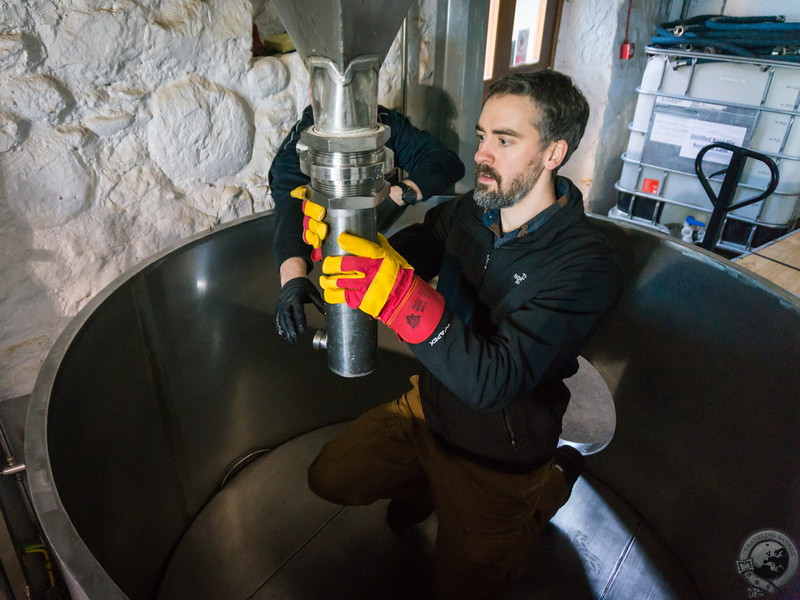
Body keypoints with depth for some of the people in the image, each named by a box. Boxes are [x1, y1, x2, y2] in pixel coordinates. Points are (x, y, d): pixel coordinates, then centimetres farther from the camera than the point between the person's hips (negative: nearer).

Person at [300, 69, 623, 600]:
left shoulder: (588, 265, -29)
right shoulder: (465, 213, -11)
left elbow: (494, 382, -37)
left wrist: (398, 294, -47)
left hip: (499, 455, -5)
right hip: (426, 408, 5)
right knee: (329, 479, 10)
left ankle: (551, 483, 30)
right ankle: (430, 482, 32)